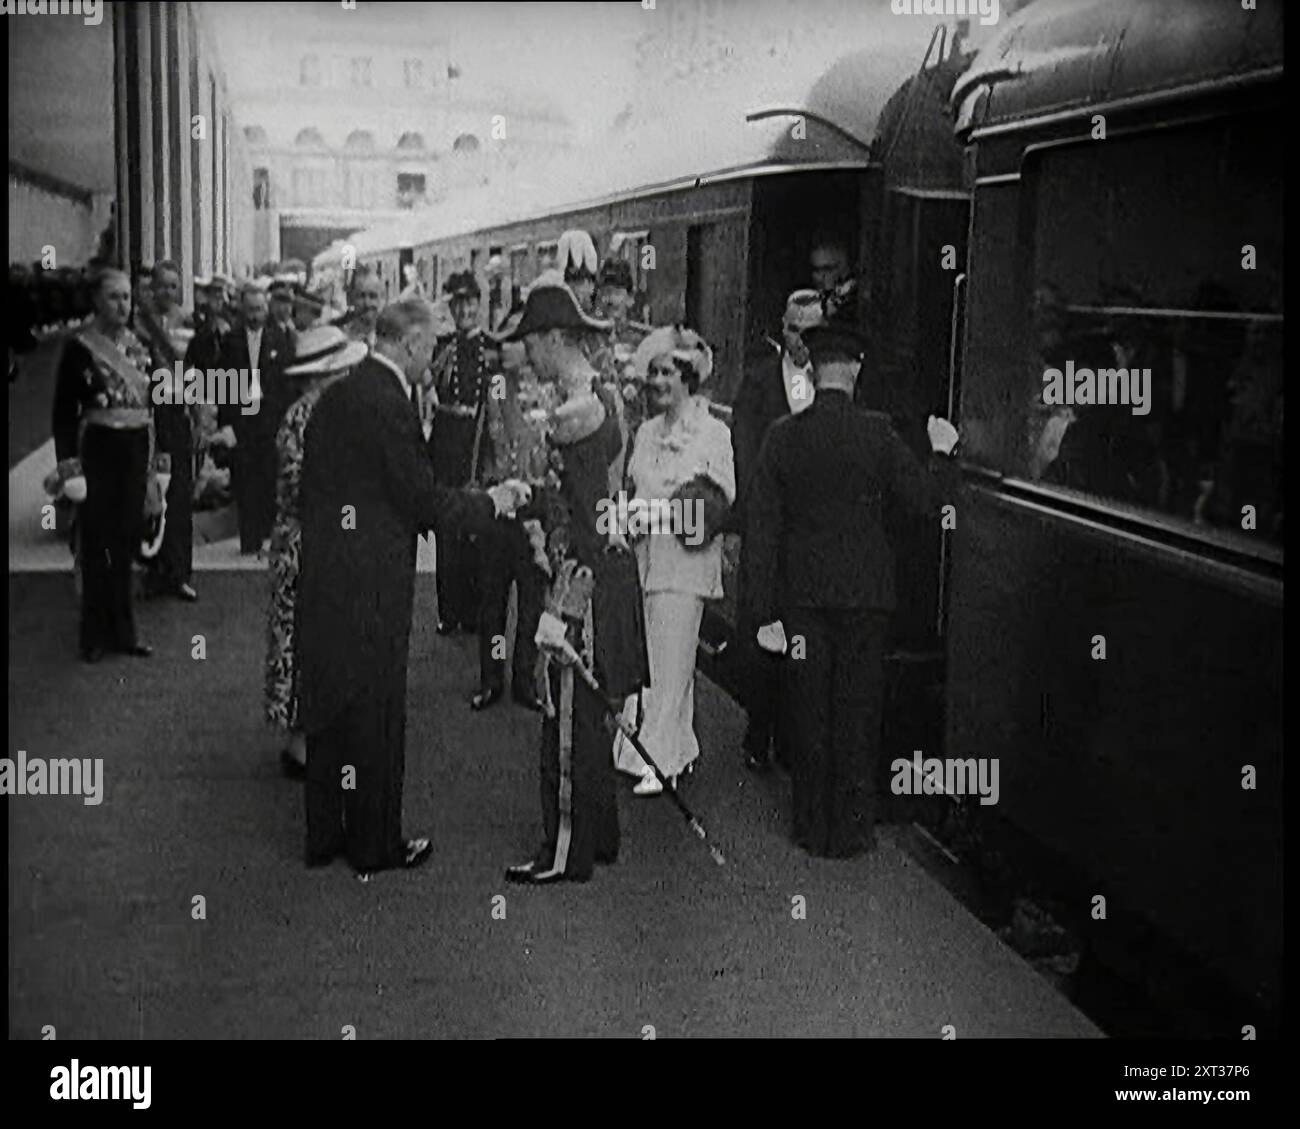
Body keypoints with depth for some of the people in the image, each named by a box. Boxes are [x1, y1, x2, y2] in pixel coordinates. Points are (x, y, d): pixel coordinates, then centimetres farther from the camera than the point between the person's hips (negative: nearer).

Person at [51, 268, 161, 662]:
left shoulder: (139, 345, 9)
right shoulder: (79, 347, -7)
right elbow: (64, 410, -7)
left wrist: (157, 454, 9)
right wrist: (67, 461, -14)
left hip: (136, 450, 5)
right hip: (98, 450, -5)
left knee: (126, 541, 9)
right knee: (97, 544, 2)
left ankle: (122, 630, 18)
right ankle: (96, 634, 11)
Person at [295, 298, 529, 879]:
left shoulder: (332, 397, 8)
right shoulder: (390, 405, -17)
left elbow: (307, 490, 13)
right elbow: (423, 499, -16)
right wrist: (491, 501, -3)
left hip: (321, 575, 8)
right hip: (372, 581, -8)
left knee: (328, 705, 16)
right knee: (376, 712, 4)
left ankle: (324, 835, 27)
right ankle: (375, 843, 16)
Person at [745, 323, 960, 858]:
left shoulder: (782, 436, -2)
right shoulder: (876, 432, -9)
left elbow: (761, 527, -2)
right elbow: (929, 498, -5)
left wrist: (766, 610, 1)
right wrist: (943, 454, 14)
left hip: (801, 593, 2)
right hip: (863, 592, -2)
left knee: (808, 713, 11)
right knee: (856, 712, 9)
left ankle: (812, 828, 19)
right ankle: (850, 829, 14)